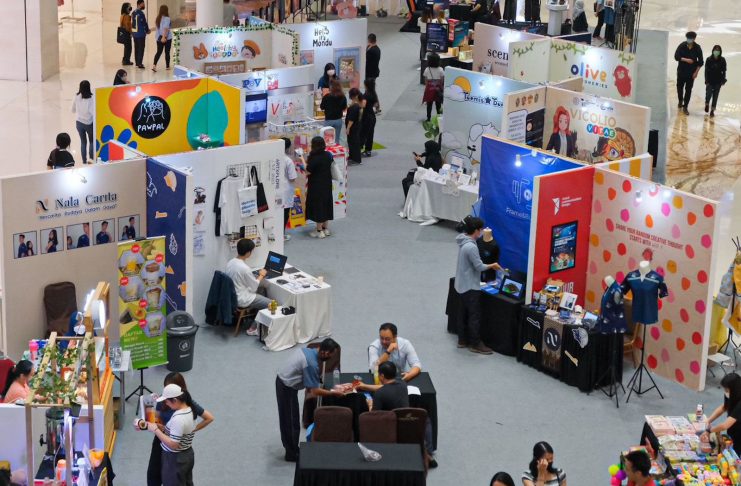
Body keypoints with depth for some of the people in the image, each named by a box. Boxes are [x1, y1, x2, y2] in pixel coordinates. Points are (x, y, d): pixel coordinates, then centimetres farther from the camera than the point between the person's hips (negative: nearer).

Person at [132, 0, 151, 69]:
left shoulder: (133, 13, 9)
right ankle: (139, 64, -6)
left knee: (136, 48, 15)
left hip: (134, 33, 9)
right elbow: (144, 23, -13)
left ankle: (137, 62, 21)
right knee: (141, 49, -5)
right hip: (141, 34, -9)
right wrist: (147, 30, 4)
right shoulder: (140, 13, -18)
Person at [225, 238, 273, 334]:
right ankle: (253, 328, 7)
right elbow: (254, 287, -15)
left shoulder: (230, 262, -3)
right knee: (270, 304, 2)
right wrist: (261, 275, 2)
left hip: (232, 296, 9)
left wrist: (256, 275, 9)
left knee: (261, 294, 27)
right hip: (242, 300, -9)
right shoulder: (245, 268, -27)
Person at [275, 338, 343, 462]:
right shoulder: (312, 364, -27)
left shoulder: (307, 350, 0)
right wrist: (334, 393, -12)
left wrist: (309, 388, 16)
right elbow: (315, 391, -23)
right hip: (287, 389, -9)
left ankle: (291, 448, 35)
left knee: (287, 419, 21)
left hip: (281, 381, 9)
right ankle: (292, 454, 16)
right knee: (291, 422, 4)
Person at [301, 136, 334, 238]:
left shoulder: (314, 158, -23)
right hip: (327, 185, 7)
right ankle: (325, 228, 28)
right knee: (325, 205, 18)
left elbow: (308, 172, -19)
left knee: (318, 206, 4)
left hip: (316, 186, -7)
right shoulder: (328, 155, -1)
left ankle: (319, 231, 11)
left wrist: (303, 160, -9)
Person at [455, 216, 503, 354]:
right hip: (470, 287, -9)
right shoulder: (471, 247, -27)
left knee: (463, 313, 17)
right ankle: (475, 344, 8)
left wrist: (489, 266, 11)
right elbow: (479, 267, -21)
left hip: (462, 285, 9)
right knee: (475, 315, 0)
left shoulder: (464, 242, 3)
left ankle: (462, 340, 27)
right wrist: (492, 266, -4)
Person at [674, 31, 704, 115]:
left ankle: (685, 107, 6)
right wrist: (686, 60, -24)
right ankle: (680, 101, 39)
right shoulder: (682, 46, -8)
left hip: (691, 73, -1)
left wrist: (696, 72, -8)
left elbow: (700, 62, -2)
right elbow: (676, 56, -11)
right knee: (679, 87, 12)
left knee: (688, 90, -1)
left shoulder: (697, 48, -7)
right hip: (681, 71, 1)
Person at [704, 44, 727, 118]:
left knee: (715, 96, 4)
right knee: (708, 94, -3)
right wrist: (706, 81, -9)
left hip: (718, 81, 1)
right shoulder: (709, 59, -8)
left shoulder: (722, 60, -6)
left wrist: (723, 80, -2)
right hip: (710, 81, -1)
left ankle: (712, 110, 13)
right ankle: (707, 104, 30)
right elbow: (706, 71, -6)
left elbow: (724, 71, 1)